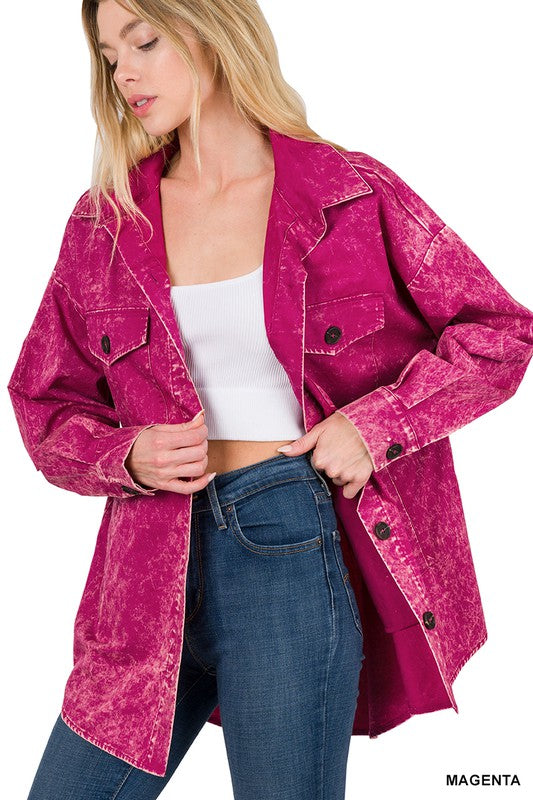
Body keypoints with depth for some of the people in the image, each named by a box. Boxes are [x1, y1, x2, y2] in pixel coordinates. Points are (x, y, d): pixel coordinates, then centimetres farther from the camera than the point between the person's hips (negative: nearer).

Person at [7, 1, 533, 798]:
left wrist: (376, 423, -9)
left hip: (295, 549, -3)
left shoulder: (352, 193, 0)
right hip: (157, 562, 4)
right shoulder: (105, 221, 8)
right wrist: (129, 456, -7)